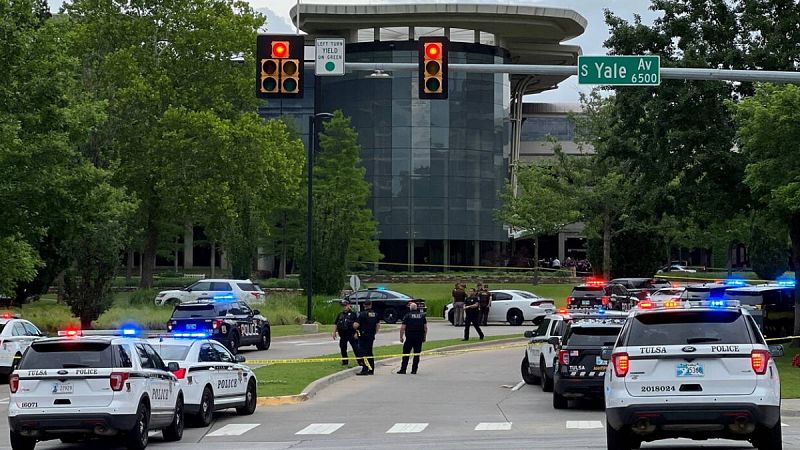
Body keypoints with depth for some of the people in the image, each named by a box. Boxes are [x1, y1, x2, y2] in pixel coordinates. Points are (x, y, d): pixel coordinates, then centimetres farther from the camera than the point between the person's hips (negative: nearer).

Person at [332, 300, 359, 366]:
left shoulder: (353, 314, 0)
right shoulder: (340, 315, 14)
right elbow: (336, 324, 18)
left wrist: (356, 333, -13)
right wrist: (334, 332, 11)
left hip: (351, 335, -5)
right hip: (343, 335, 5)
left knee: (355, 348, -8)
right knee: (343, 348, 9)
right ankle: (345, 361, 21)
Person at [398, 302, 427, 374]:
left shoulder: (407, 316, -3)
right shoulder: (422, 315, 7)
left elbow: (402, 328, -6)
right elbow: (425, 327, 8)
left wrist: (401, 337, 2)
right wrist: (424, 337, 16)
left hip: (409, 338, -3)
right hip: (419, 338, 3)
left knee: (405, 354, 3)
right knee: (417, 354, 7)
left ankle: (403, 369, 0)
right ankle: (414, 370, 5)